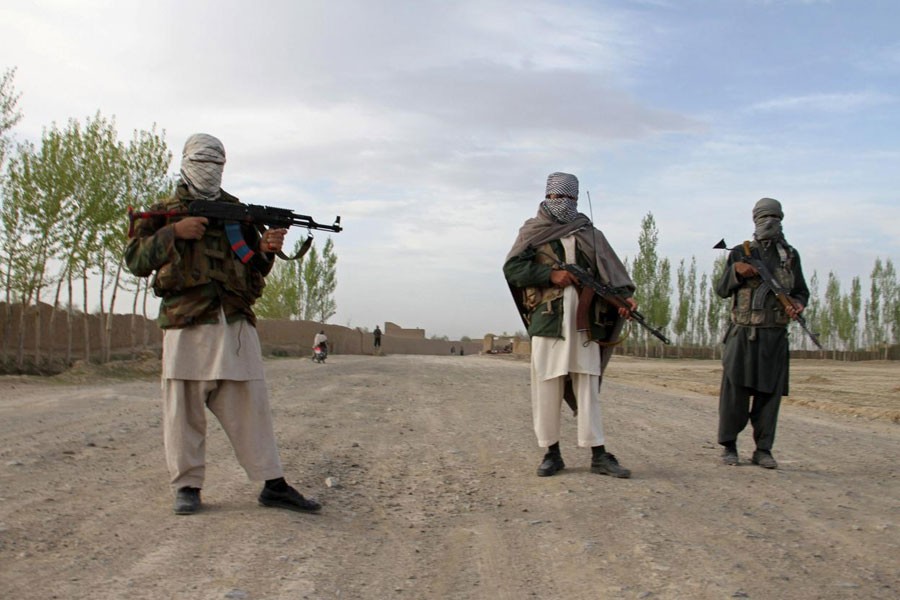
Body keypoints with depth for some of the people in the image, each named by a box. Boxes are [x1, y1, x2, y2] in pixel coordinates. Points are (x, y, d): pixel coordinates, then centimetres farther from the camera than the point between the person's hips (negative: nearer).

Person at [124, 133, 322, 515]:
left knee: (250, 405, 1)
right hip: (187, 325, -2)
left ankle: (273, 485, 4)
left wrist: (266, 249, -1)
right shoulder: (164, 212, 13)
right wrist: (174, 232, -9)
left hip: (236, 323, 2)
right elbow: (135, 260, 3)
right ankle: (187, 486, 14)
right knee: (184, 409, 1)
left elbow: (254, 269, 21)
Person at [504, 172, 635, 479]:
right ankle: (552, 453, 11)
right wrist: (551, 275, -12)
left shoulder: (589, 235, 15)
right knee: (546, 389, 1)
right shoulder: (533, 232, 10)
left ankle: (599, 455, 5)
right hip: (546, 321, -1)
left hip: (584, 322, 1)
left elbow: (611, 269, 2)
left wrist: (625, 295, -17)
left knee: (588, 388, 2)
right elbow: (511, 268, -1)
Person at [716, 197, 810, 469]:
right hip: (743, 334, -2)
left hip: (775, 335, 2)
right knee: (734, 389, -5)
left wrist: (797, 303, -5)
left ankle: (763, 450, 10)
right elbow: (722, 290, 6)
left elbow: (801, 291, 17)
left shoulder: (790, 255, 13)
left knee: (769, 392, 2)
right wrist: (736, 271, -13)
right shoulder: (740, 253, 7)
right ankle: (728, 445, 6)